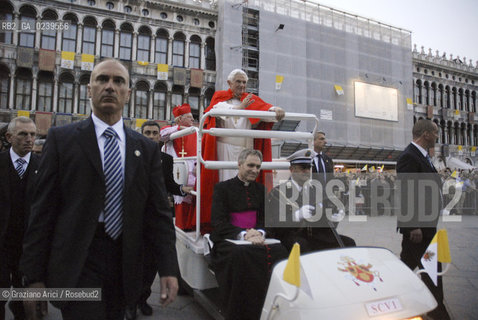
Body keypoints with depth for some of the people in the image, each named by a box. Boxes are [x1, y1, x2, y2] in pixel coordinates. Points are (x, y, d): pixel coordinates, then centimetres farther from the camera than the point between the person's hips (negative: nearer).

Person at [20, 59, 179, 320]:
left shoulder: (147, 148, 5)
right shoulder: (61, 139, 0)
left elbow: (158, 211, 3)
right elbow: (43, 210, -1)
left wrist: (168, 268, -3)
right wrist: (34, 276, -3)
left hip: (125, 267, 3)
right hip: (77, 266, -2)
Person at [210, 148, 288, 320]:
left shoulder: (260, 189, 19)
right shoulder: (222, 188, 4)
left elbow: (265, 218, 12)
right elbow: (219, 222, -6)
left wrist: (259, 232, -12)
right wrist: (243, 234, -20)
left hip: (256, 239, 4)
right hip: (227, 240, -4)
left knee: (279, 250, -27)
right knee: (239, 254, -37)